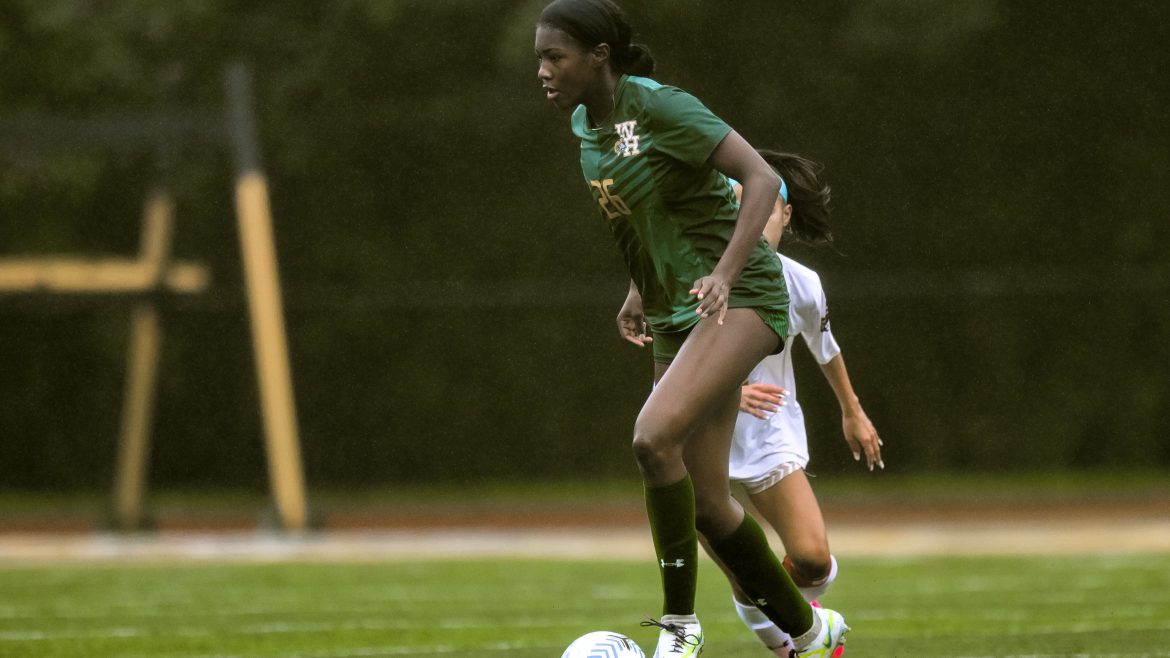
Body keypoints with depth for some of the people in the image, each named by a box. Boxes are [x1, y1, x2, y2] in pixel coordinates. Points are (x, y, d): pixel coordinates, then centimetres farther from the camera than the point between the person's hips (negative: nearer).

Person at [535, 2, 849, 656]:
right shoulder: (586, 123, 8)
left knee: (653, 437, -28)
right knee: (707, 503, 5)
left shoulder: (659, 107, -16)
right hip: (676, 314, 9)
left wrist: (724, 273, -33)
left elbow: (763, 178, -23)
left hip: (739, 299, -9)